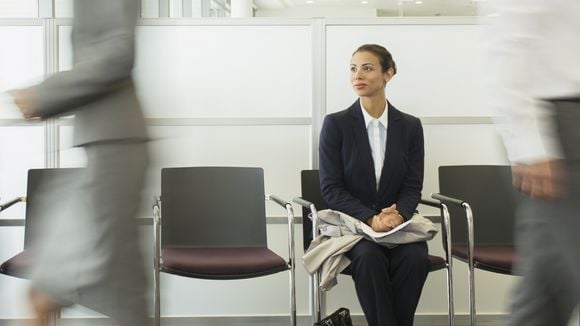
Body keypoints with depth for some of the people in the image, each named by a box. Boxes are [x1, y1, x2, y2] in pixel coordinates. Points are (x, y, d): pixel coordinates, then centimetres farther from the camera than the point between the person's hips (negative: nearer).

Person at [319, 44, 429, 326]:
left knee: (415, 257, -30)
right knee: (369, 257, -34)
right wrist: (370, 219, -20)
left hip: (399, 221, 2)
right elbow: (331, 188, -5)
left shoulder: (410, 126, 7)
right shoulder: (335, 124, 0)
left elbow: (413, 186, 4)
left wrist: (398, 214, -19)